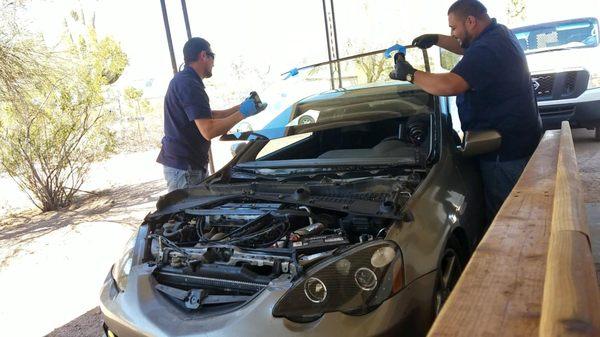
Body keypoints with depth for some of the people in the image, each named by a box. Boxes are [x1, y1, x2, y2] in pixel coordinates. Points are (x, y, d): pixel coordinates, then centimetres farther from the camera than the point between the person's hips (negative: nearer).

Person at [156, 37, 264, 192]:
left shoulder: (182, 80, 15)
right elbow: (209, 131, -26)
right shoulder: (189, 84, -20)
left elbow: (209, 115, 23)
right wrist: (242, 113, -15)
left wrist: (239, 108, 17)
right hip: (183, 169, -10)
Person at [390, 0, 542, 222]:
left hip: (505, 150, -11)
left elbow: (448, 86, -33)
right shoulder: (499, 33, 11)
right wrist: (437, 39, 14)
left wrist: (410, 75, -19)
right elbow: (467, 48, 29)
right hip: (518, 139, 11)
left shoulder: (487, 49, -23)